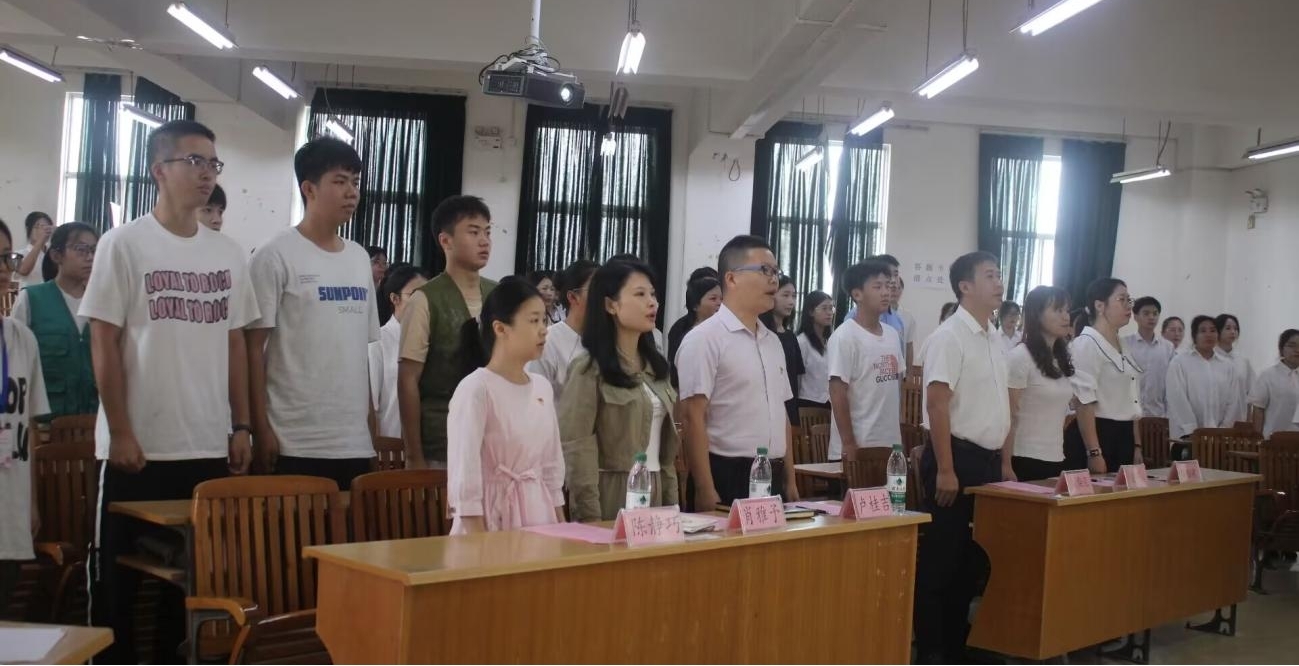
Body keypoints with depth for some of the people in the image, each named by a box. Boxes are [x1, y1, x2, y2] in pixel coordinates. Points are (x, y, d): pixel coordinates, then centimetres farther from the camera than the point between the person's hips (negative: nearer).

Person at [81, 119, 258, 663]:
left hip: (209, 446, 4)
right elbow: (104, 343, -6)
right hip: (139, 447, -4)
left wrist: (240, 427, 7)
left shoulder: (228, 253, 9)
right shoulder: (124, 244, -4)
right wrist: (120, 433, -11)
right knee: (118, 575, 6)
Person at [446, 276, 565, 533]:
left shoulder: (542, 387, 8)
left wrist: (561, 529, 13)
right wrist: (478, 541, -16)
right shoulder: (475, 388, -13)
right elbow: (464, 472, -15)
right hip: (492, 514, -6)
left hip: (538, 511, 6)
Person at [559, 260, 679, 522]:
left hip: (655, 492, 7)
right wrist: (591, 517, -18)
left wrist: (672, 501, 9)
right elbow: (577, 448, -14)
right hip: (613, 495, -6)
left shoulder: (655, 365, 11)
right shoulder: (590, 368, -10)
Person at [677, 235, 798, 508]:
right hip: (726, 478, -7)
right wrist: (706, 491, -20)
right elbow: (693, 417, -15)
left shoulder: (773, 341, 14)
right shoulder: (704, 339, -11)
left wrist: (789, 479, 15)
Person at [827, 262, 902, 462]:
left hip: (890, 444, 7)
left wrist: (900, 433, 13)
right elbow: (838, 394, -14)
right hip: (858, 446, -7)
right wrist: (849, 443, -16)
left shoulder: (892, 334, 11)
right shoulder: (844, 337, -11)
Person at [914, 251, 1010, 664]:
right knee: (940, 558, 0)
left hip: (988, 459, 9)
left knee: (974, 556, 14)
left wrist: (1003, 462, 17)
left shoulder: (994, 338, 13)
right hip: (959, 457, -8)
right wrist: (946, 470, -21)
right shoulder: (950, 337, -13)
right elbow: (937, 405, -18)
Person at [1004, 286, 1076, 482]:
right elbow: (1008, 418, -12)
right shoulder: (1019, 357, -10)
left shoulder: (1062, 360, 12)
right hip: (1026, 461, -7)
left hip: (1056, 460, 7)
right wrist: (1006, 466, -16)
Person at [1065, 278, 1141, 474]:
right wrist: (1094, 453, -23)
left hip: (1123, 439, 9)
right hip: (1095, 437, -9)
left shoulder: (1123, 347, 17)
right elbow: (1085, 404, -18)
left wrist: (1136, 446, 18)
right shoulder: (1086, 344, -11)